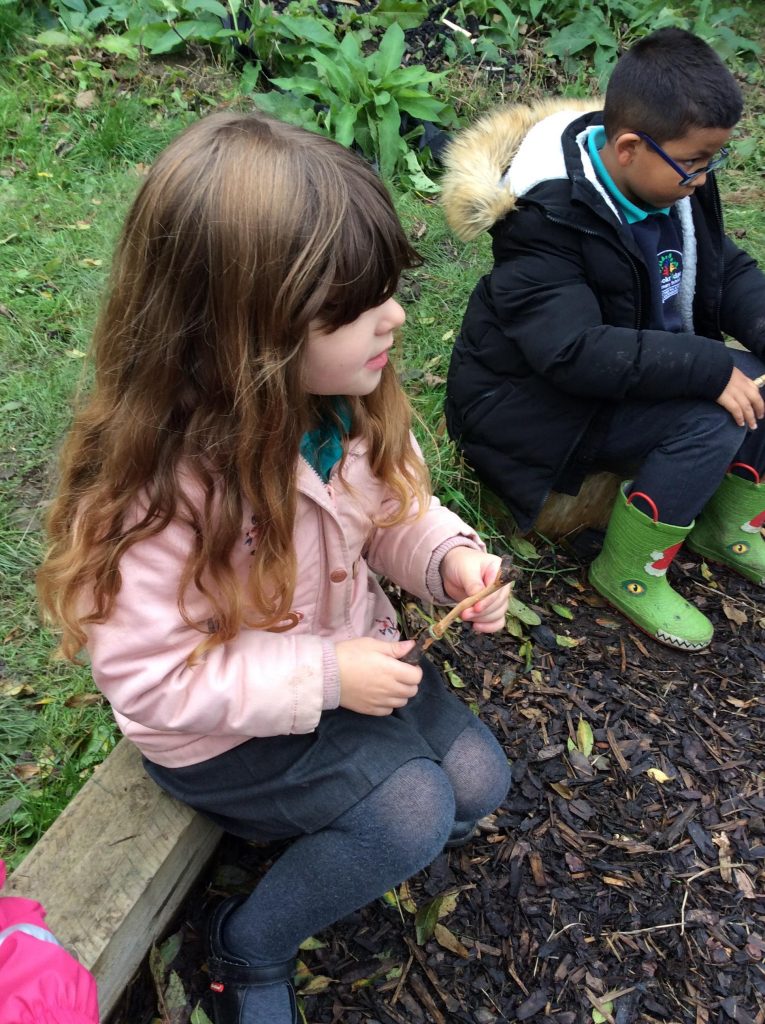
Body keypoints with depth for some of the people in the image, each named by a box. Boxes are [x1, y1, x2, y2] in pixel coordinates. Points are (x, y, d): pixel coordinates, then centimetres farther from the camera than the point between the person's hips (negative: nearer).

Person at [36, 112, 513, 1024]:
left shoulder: (351, 399, -15)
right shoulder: (156, 490, -34)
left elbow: (393, 509, 1)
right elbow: (149, 678, -26)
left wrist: (449, 557, -20)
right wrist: (324, 677, -28)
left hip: (348, 655, 7)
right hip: (217, 730, -6)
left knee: (478, 778, 0)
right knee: (411, 811, -16)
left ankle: (338, 848, 27)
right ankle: (248, 950, 12)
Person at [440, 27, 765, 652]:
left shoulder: (670, 183, 0)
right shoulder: (546, 219, -25)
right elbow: (575, 353, -33)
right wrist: (710, 368, -32)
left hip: (641, 369, 8)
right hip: (537, 400, -8)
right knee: (712, 418, -26)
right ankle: (630, 573, -6)